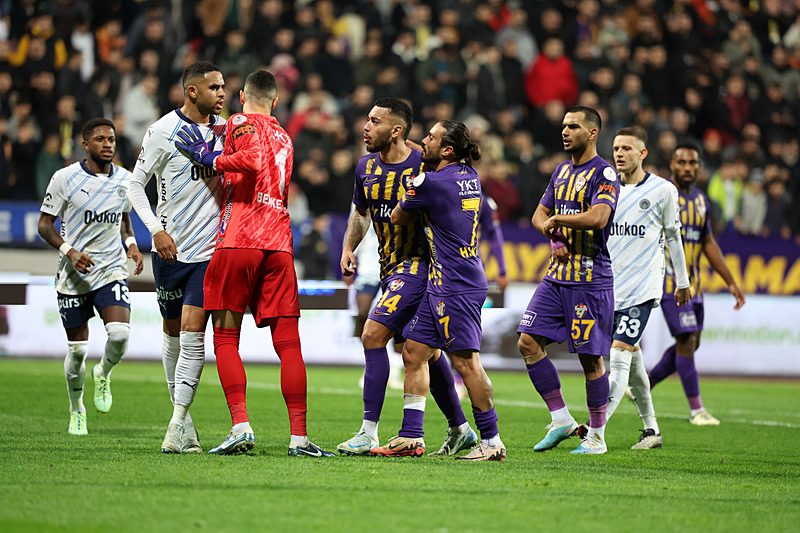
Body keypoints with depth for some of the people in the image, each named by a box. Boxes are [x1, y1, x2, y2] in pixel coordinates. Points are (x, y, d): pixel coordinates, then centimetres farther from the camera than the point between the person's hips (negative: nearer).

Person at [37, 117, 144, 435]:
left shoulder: (125, 179, 5)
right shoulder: (65, 178, -7)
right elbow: (45, 225, -3)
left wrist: (131, 243, 3)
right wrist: (69, 251, -20)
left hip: (112, 271, 2)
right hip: (73, 276, -2)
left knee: (120, 334, -21)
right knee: (77, 349, 2)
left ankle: (104, 374, 13)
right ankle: (76, 410, 27)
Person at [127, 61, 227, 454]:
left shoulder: (225, 130, 6)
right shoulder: (163, 130, -5)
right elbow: (135, 185, -1)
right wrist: (156, 230, -11)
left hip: (210, 248, 1)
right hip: (171, 248, -1)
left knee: (193, 332, -10)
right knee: (173, 331, 10)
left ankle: (178, 423, -10)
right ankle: (182, 414, 25)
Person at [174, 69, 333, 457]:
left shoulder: (242, 123, 3)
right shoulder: (284, 137, 24)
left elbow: (253, 161, -16)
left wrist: (212, 159, -5)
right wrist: (211, 153, 31)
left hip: (238, 240, -5)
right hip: (278, 245, 5)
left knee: (226, 339, 1)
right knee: (288, 344, 2)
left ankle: (241, 426, -12)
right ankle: (299, 436, -3)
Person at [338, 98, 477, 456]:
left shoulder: (423, 168, -15)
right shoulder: (366, 166, 6)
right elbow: (361, 212, 22)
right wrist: (348, 248, 8)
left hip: (418, 263, -8)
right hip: (391, 266, 8)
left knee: (373, 335, -18)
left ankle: (369, 433, -17)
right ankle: (460, 429, 28)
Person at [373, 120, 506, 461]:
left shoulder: (430, 183, -14)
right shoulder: (470, 176, 11)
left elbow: (397, 218, 1)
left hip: (457, 286, -10)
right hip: (440, 283, 10)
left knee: (465, 360, -9)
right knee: (414, 351, 10)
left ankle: (492, 441, -6)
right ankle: (411, 436, 10)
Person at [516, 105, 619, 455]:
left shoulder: (604, 174, -9)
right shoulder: (562, 171, 16)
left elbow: (598, 217, -25)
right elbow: (539, 215, 20)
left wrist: (556, 220, -11)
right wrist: (554, 235, -2)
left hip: (590, 281, -8)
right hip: (557, 277, 8)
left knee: (591, 357, -3)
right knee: (529, 342, -1)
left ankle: (597, 436, 8)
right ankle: (560, 419, 8)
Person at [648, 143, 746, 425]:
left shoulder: (700, 199, 13)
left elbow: (709, 243, 21)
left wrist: (731, 282, 20)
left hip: (693, 283, 8)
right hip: (670, 281, -8)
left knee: (691, 344, 8)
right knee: (687, 340, -12)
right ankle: (696, 409, -6)